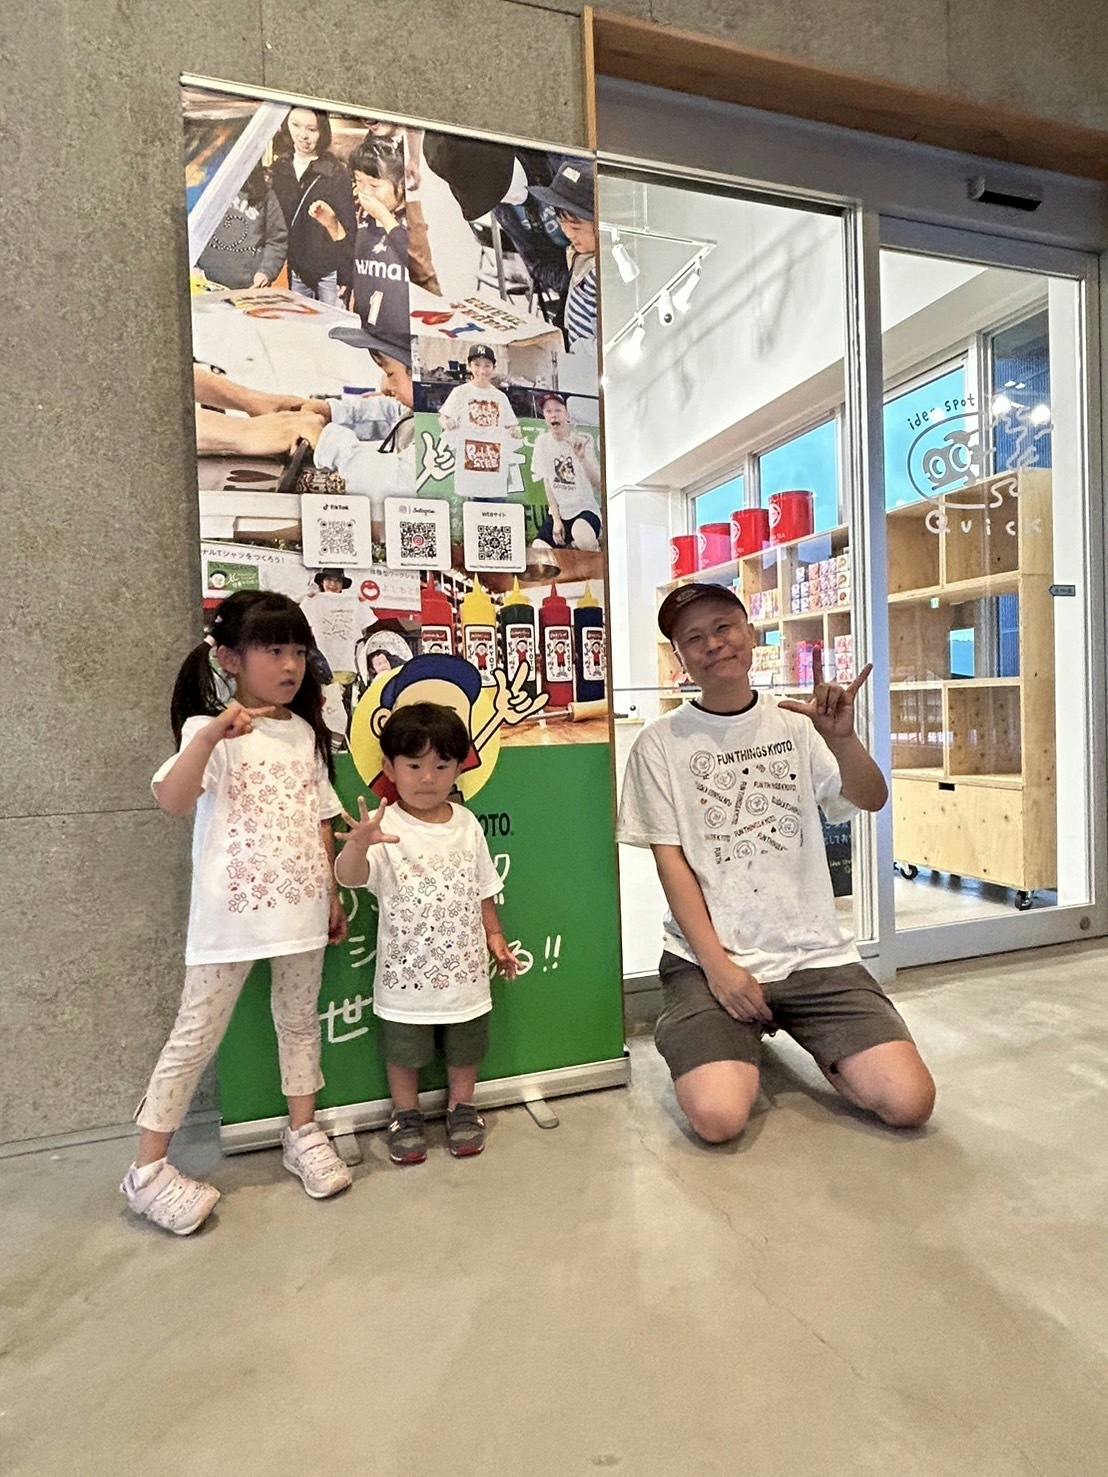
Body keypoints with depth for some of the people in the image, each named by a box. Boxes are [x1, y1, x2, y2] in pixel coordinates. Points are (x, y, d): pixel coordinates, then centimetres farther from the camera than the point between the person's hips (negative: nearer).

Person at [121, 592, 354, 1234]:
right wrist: (212, 734, -41)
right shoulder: (213, 731, -9)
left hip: (301, 907, 5)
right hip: (233, 911, -5)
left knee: (300, 1020, 17)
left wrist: (333, 894, 12)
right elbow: (172, 800, -27)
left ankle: (303, 1133, 36)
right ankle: (149, 1169, 23)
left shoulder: (306, 733, 7)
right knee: (198, 1035, 7)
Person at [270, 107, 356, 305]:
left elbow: (349, 229, -5)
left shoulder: (337, 174, -5)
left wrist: (346, 281, -10)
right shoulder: (280, 169, 7)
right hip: (296, 272, 4)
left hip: (329, 273, -4)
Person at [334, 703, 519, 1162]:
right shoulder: (385, 829, -16)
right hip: (406, 972, -3)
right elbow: (348, 876, -32)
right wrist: (358, 844, -52)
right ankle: (406, 1115, 39)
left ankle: (462, 1107, 42)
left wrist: (495, 936, 7)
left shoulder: (467, 824, -1)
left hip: (464, 968, 3)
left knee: (465, 1048, 20)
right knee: (404, 1053, 17)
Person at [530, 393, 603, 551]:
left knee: (580, 534, -39)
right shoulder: (542, 441, 4)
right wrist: (556, 519, -2)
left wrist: (583, 458, -28)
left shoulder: (583, 440, -4)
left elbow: (598, 484, -12)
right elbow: (547, 482, 6)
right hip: (559, 512, 4)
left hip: (586, 508, -3)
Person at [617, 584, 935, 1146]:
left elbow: (872, 800, -7)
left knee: (909, 1103, -12)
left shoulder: (796, 724, 6)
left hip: (815, 953, 2)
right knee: (718, 1116, -21)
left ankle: (815, 1043, 18)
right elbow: (670, 860, -4)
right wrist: (717, 965, -11)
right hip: (709, 957, -2)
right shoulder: (661, 742, -1)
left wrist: (841, 738, -28)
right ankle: (726, 1046, 13)